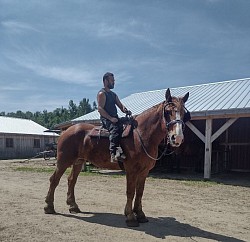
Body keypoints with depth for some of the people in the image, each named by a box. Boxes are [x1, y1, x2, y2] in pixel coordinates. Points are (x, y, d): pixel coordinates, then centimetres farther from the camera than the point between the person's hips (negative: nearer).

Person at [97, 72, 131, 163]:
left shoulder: (113, 94, 24)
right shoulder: (102, 93, -3)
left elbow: (120, 105, 19)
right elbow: (100, 109, -12)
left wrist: (125, 110, -5)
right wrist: (111, 118, -21)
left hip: (115, 118, 9)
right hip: (106, 119, -9)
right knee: (115, 129, -34)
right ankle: (114, 153, -44)